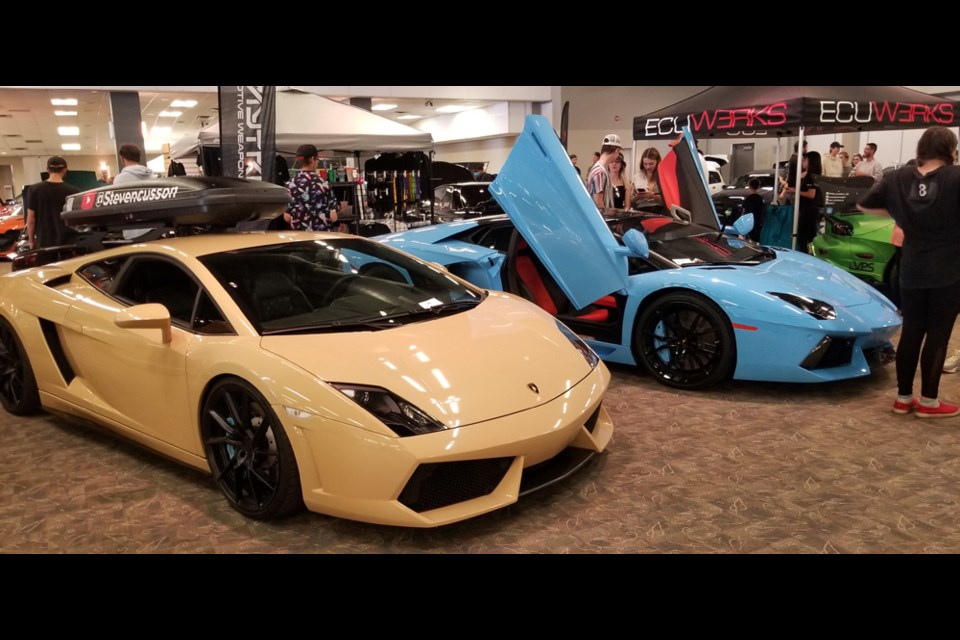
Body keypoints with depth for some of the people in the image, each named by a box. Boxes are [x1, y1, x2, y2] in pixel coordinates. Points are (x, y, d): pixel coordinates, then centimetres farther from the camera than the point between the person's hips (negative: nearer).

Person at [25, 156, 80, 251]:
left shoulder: (34, 190, -3)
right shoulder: (73, 191, -7)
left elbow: (31, 220, -1)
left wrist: (31, 240, 12)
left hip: (44, 243, 1)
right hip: (68, 243, -1)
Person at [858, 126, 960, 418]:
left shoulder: (898, 178, 0)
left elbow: (863, 205, 12)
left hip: (911, 272, 4)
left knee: (911, 333, 12)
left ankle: (903, 398, 19)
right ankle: (928, 401, 13)